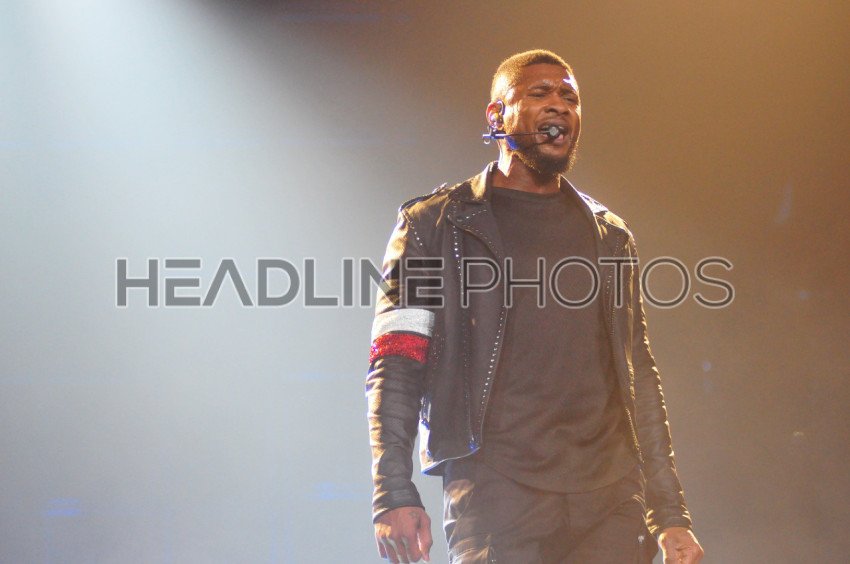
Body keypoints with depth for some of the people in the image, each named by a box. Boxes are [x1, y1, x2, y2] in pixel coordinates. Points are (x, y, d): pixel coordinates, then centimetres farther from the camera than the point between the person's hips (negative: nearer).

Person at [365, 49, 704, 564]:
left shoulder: (608, 235, 19)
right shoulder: (436, 225, 6)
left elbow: (639, 376, 18)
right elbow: (396, 369, -1)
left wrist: (670, 515, 12)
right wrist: (395, 494, -14)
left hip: (611, 501, 4)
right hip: (495, 497, -3)